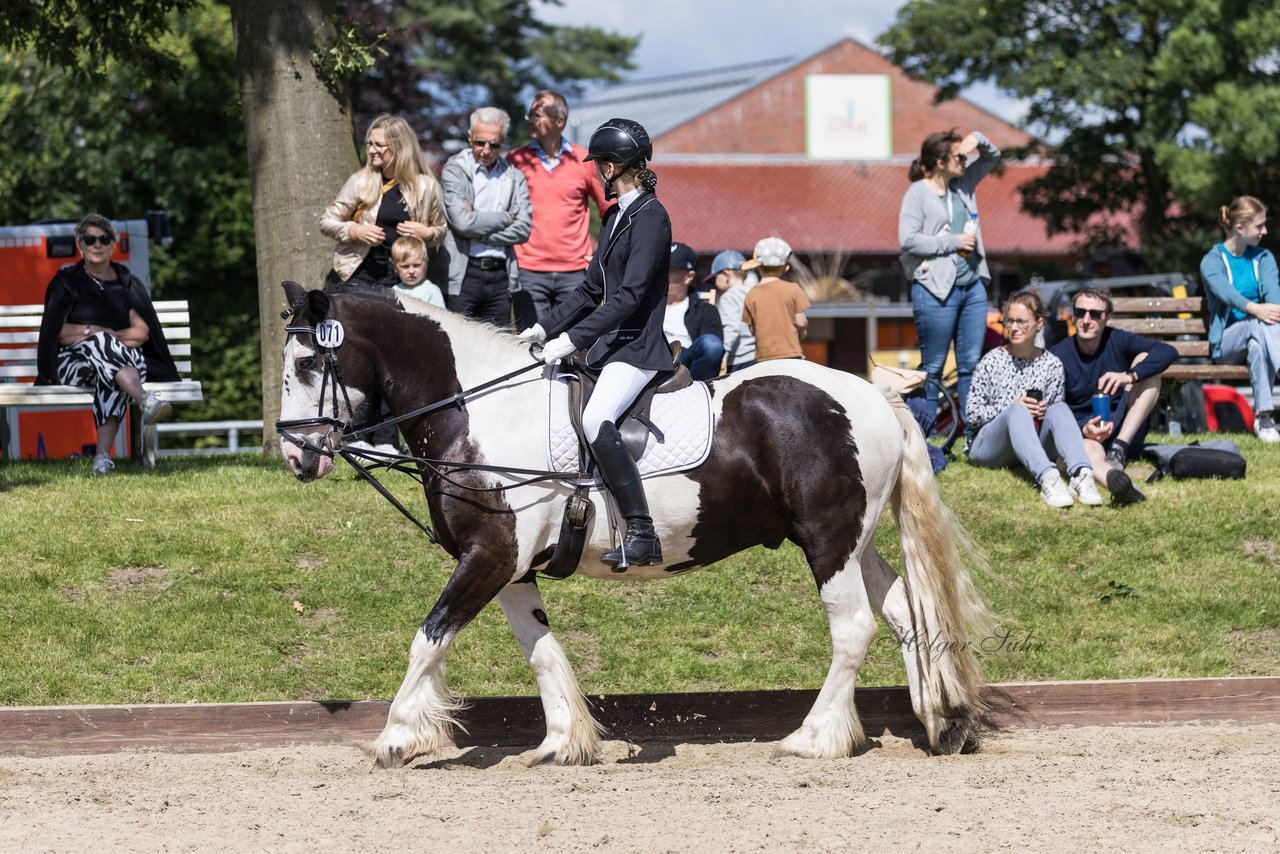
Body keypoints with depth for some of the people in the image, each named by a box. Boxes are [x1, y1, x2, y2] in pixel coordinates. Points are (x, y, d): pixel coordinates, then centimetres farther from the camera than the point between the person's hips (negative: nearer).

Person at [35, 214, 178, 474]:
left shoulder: (127, 284, 15)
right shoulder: (66, 282, 12)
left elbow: (142, 332, 4)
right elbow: (57, 332, 3)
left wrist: (100, 336, -9)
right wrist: (93, 332, -8)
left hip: (124, 358, 1)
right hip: (72, 362, 0)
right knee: (101, 342, -35)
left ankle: (103, 453, -52)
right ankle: (146, 401, -61)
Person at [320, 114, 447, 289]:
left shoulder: (426, 186, 2)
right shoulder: (360, 181, 1)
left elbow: (442, 230, 16)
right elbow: (326, 221, 6)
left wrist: (427, 233, -7)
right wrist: (355, 231, -12)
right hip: (356, 276, -1)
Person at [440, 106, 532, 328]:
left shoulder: (514, 177, 12)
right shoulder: (454, 170, 0)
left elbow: (523, 229, 1)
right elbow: (463, 221, -13)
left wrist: (480, 233, -8)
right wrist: (505, 218, -2)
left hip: (500, 276, 4)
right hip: (463, 275, -4)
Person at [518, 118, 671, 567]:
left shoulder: (650, 217, -13)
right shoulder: (614, 216, 16)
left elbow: (630, 296, -21)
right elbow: (592, 289, 23)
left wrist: (572, 338, -24)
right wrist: (545, 328, 14)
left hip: (638, 348, -11)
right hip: (609, 345, 11)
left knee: (596, 422, -31)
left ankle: (642, 536, -30)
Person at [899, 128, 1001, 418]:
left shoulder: (962, 185, 13)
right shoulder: (918, 193, -7)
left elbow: (992, 158, 26)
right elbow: (908, 239, -17)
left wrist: (978, 139, 4)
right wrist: (954, 242, -14)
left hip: (973, 288, 7)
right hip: (936, 290, -7)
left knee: (971, 365, 6)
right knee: (933, 368, -1)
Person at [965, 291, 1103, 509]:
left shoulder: (1051, 365, 6)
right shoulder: (992, 362, -1)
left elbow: (1058, 414, 11)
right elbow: (971, 415, -3)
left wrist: (1043, 411, -13)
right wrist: (1012, 407, -16)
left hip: (1031, 447, 2)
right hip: (985, 446, -2)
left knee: (1060, 408, -25)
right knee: (1017, 411, -34)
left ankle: (1081, 474, -52)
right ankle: (1047, 479, -60)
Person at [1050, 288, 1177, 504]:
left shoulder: (1117, 341, 2)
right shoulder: (1059, 356, -2)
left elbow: (1168, 352, -15)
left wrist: (1131, 376, -33)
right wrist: (1083, 430, -30)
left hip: (1125, 432, 3)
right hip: (1083, 435, -3)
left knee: (1146, 361, -14)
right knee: (1088, 448, -40)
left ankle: (1119, 449, -27)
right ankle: (1114, 478, -79)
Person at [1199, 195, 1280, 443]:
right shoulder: (1212, 261, 0)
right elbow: (1225, 292, -22)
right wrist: (1254, 309, -43)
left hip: (1259, 337, 2)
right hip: (1227, 341, -2)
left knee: (1257, 345, -37)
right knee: (1260, 324, -37)